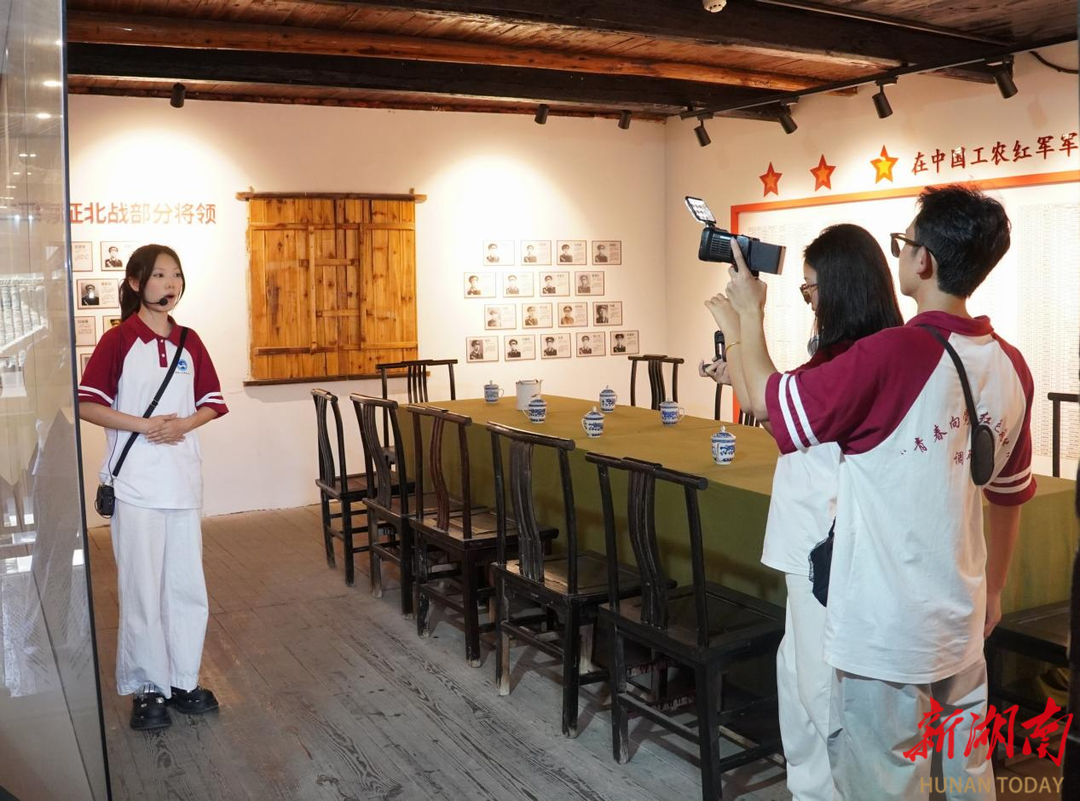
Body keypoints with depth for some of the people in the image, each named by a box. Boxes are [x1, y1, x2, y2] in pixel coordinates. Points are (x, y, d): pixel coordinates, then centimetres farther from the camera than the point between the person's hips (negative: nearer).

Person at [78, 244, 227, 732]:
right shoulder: (118, 340, -5)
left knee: (188, 586, 10)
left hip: (184, 481, 4)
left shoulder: (189, 342, 8)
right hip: (135, 485, -4)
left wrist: (183, 425, -8)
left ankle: (184, 680, 24)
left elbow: (211, 404, 11)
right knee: (142, 589, 2)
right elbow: (87, 405, -8)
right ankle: (147, 687, 17)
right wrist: (144, 425, -17)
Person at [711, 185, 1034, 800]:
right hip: (961, 619, 7)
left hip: (887, 627, -7)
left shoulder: (890, 355, -22)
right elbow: (1010, 496, 12)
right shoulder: (1011, 367, 1)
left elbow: (767, 400, -9)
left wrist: (750, 313, 6)